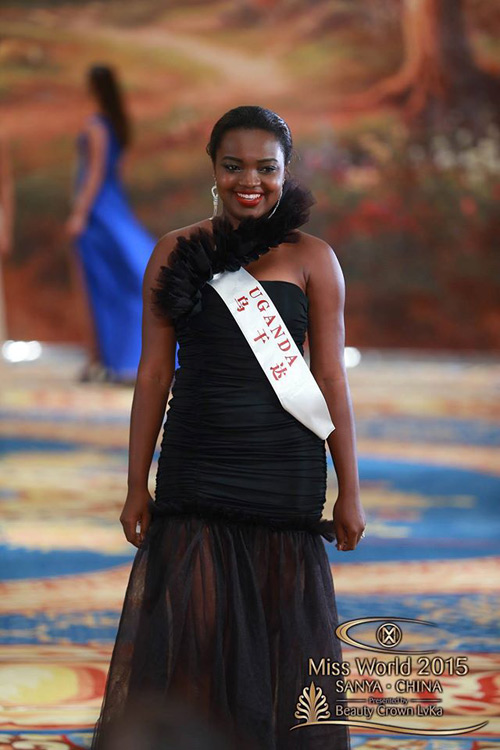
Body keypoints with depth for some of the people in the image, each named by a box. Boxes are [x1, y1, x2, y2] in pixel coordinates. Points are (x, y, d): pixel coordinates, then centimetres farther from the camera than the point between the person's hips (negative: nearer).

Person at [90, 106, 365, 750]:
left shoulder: (310, 258, 3)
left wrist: (349, 492, 0)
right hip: (194, 473, 1)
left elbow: (331, 378, 2)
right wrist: (136, 486, 5)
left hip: (285, 474, -1)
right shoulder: (177, 253, 7)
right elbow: (154, 372, 8)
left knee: (281, 639, 2)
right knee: (188, 636, 0)